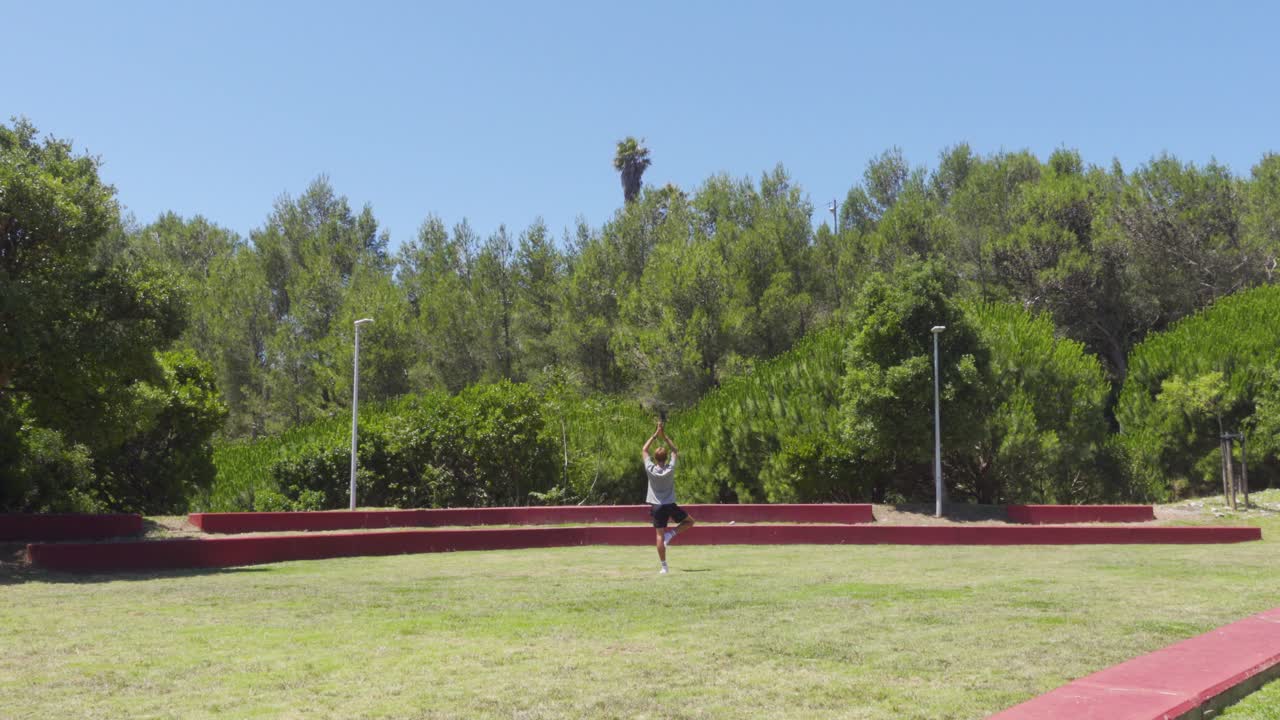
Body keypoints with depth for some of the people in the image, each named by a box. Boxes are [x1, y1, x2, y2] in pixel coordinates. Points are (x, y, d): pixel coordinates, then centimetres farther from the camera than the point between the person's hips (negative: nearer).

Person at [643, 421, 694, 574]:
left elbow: (644, 451, 4)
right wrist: (664, 436, 5)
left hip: (657, 507, 1)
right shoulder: (670, 469, -10)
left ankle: (664, 566, -1)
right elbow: (675, 451, 6)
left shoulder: (650, 469, -9)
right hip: (670, 506, -1)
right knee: (689, 521, 19)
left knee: (659, 535, 2)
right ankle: (671, 534, -2)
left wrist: (655, 435, 5)